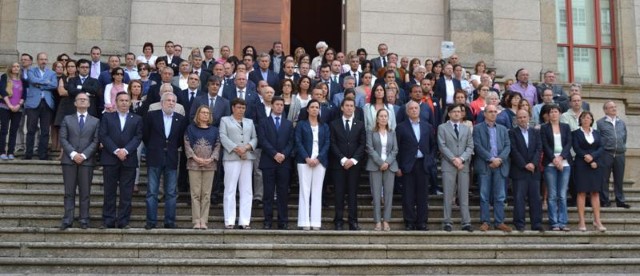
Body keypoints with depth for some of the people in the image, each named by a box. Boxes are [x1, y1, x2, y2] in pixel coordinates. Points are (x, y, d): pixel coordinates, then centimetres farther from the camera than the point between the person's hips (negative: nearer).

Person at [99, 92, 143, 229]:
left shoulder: (137, 119, 12)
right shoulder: (107, 117, 11)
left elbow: (138, 137, 2)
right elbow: (103, 136, 0)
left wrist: (126, 150, -13)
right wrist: (116, 151, -11)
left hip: (129, 159, 1)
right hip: (110, 159, 0)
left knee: (126, 193, 0)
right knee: (109, 191, 2)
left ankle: (123, 221, 4)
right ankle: (108, 221, 6)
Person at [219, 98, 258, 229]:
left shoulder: (249, 122, 22)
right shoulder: (225, 120, 12)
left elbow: (255, 138, 12)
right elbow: (223, 137, -2)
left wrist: (247, 147, -8)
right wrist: (236, 148, -13)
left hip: (247, 158, 4)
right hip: (231, 158, -4)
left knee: (246, 190, 0)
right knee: (230, 190, -6)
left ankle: (244, 221, 1)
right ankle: (229, 221, -5)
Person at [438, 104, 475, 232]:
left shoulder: (467, 128, 17)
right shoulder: (442, 128, 6)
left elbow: (470, 147, 7)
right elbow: (442, 146, -4)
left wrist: (461, 158, -9)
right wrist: (453, 159, -13)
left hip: (464, 165, 3)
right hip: (448, 165, -3)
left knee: (464, 195, 2)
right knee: (448, 195, -2)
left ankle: (466, 222, 3)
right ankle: (447, 222, 1)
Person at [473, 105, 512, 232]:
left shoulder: (502, 129, 16)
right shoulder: (477, 128, 3)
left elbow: (507, 146, 7)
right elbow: (478, 146, -7)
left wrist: (500, 159, -10)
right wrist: (491, 159, -14)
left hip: (500, 165, 3)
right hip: (484, 165, -3)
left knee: (500, 196, 3)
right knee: (484, 196, 0)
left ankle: (499, 222, 7)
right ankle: (485, 222, 5)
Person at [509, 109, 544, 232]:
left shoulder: (536, 132, 14)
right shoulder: (512, 132, 3)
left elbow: (539, 149, 5)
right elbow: (514, 151, -6)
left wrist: (533, 163, -10)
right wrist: (525, 165, -12)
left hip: (534, 170, 4)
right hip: (519, 171, -3)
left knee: (536, 198, 3)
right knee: (519, 198, -4)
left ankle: (537, 224, 6)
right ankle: (519, 225, 0)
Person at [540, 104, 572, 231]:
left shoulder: (566, 127, 13)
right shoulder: (544, 128, 6)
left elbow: (568, 143, 4)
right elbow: (545, 145, -2)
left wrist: (561, 157, -10)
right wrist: (554, 159, -12)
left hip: (565, 163, 2)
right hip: (550, 164, -2)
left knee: (562, 195, 1)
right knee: (552, 196, -2)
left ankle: (563, 222, 4)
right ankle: (554, 223, 1)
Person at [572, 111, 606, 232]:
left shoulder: (596, 133, 14)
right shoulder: (576, 133, 4)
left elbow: (601, 148, 4)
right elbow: (576, 148, -6)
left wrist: (592, 156, -15)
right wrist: (590, 161, -12)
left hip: (596, 165, 3)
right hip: (581, 165, -3)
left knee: (595, 192, 1)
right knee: (581, 192, -4)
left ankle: (597, 221, 1)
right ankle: (581, 222, -4)